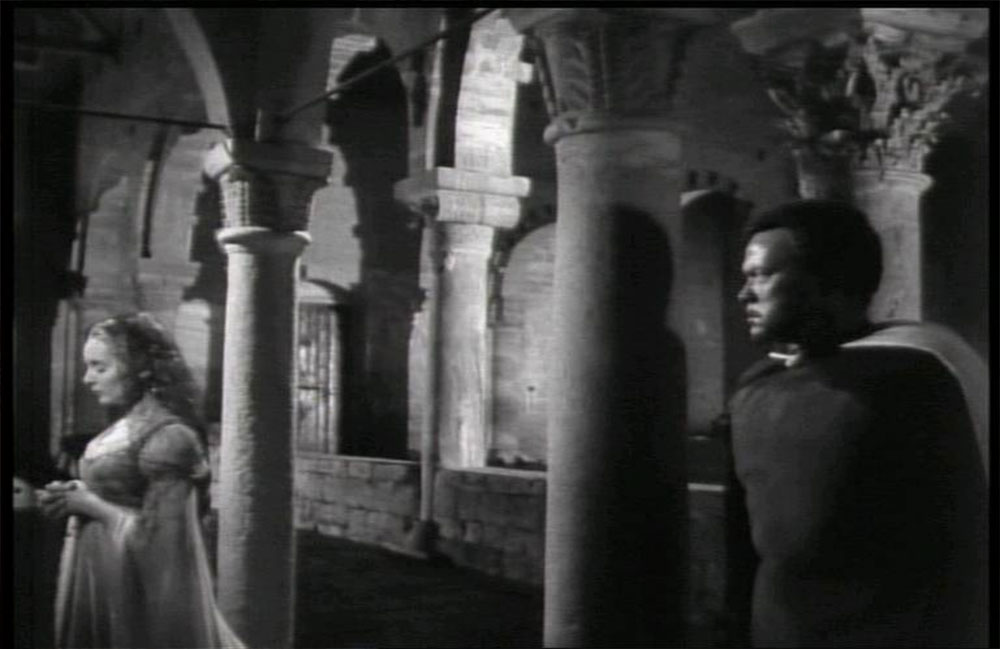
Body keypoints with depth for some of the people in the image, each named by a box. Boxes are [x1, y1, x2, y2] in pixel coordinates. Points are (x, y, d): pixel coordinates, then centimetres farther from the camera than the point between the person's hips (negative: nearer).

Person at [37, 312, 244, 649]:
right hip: (98, 577, 8)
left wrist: (87, 503, -14)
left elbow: (155, 534, -20)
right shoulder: (124, 426, 7)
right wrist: (75, 495, -2)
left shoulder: (165, 435, -19)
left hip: (133, 589, -8)